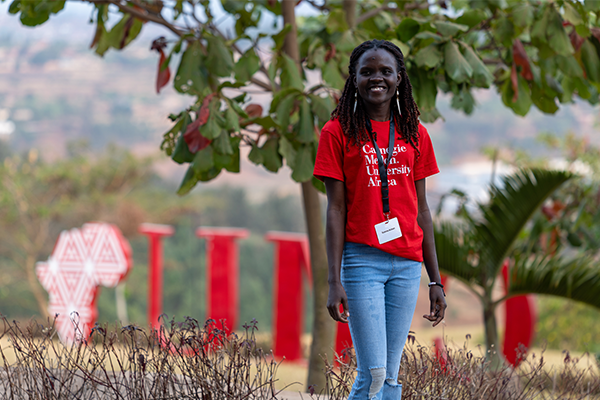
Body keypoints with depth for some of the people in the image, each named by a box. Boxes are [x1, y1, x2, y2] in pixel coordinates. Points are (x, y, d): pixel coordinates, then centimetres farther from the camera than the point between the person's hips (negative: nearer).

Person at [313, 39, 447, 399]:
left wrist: (436, 280, 11)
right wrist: (334, 282, -9)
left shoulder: (415, 134, 11)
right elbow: (336, 210, -3)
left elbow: (421, 210, 13)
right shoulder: (338, 132, 0)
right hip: (362, 259, -4)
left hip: (407, 263, 4)